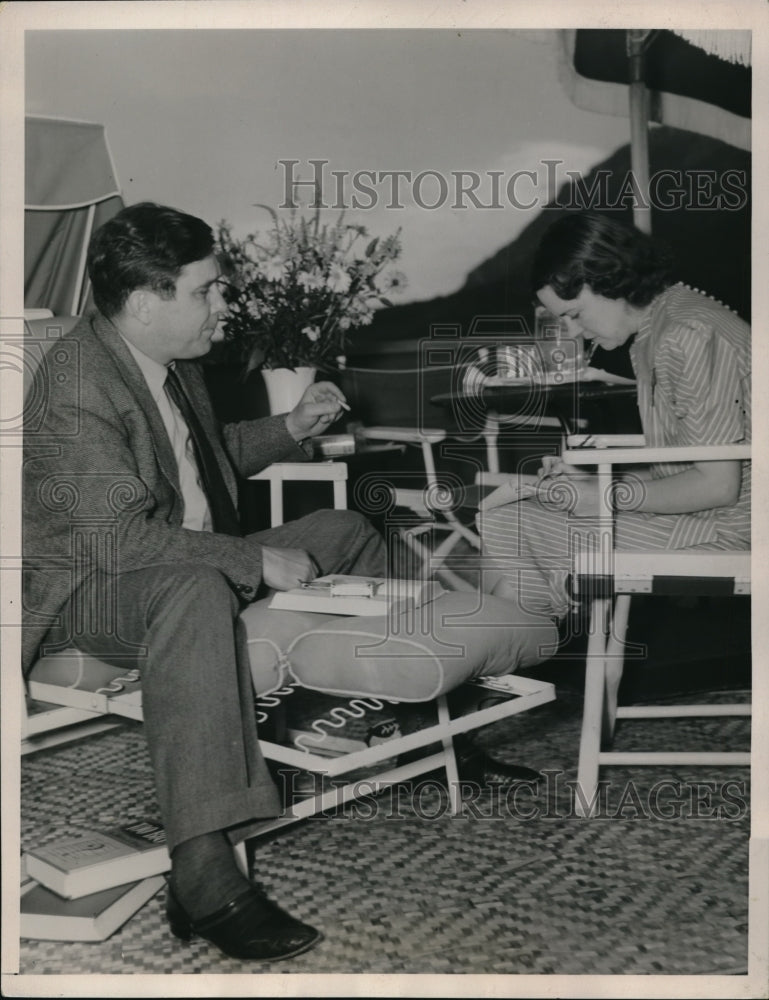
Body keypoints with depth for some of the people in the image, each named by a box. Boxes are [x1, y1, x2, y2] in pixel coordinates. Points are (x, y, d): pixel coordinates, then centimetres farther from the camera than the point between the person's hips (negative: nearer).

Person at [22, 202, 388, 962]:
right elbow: (120, 538, -33)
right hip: (88, 591, -9)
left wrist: (289, 429, 9)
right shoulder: (75, 388, -24)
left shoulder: (170, 360, 5)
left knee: (346, 531, 10)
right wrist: (258, 561, -31)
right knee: (197, 590, -43)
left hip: (193, 569, 10)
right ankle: (203, 874, -45)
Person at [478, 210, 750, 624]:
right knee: (497, 519, 4)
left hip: (714, 528, -10)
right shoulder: (652, 332, 10)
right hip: (681, 510, 10)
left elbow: (718, 485, -22)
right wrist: (593, 481, 0)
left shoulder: (688, 337, -21)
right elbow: (673, 465, 12)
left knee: (503, 530, -13)